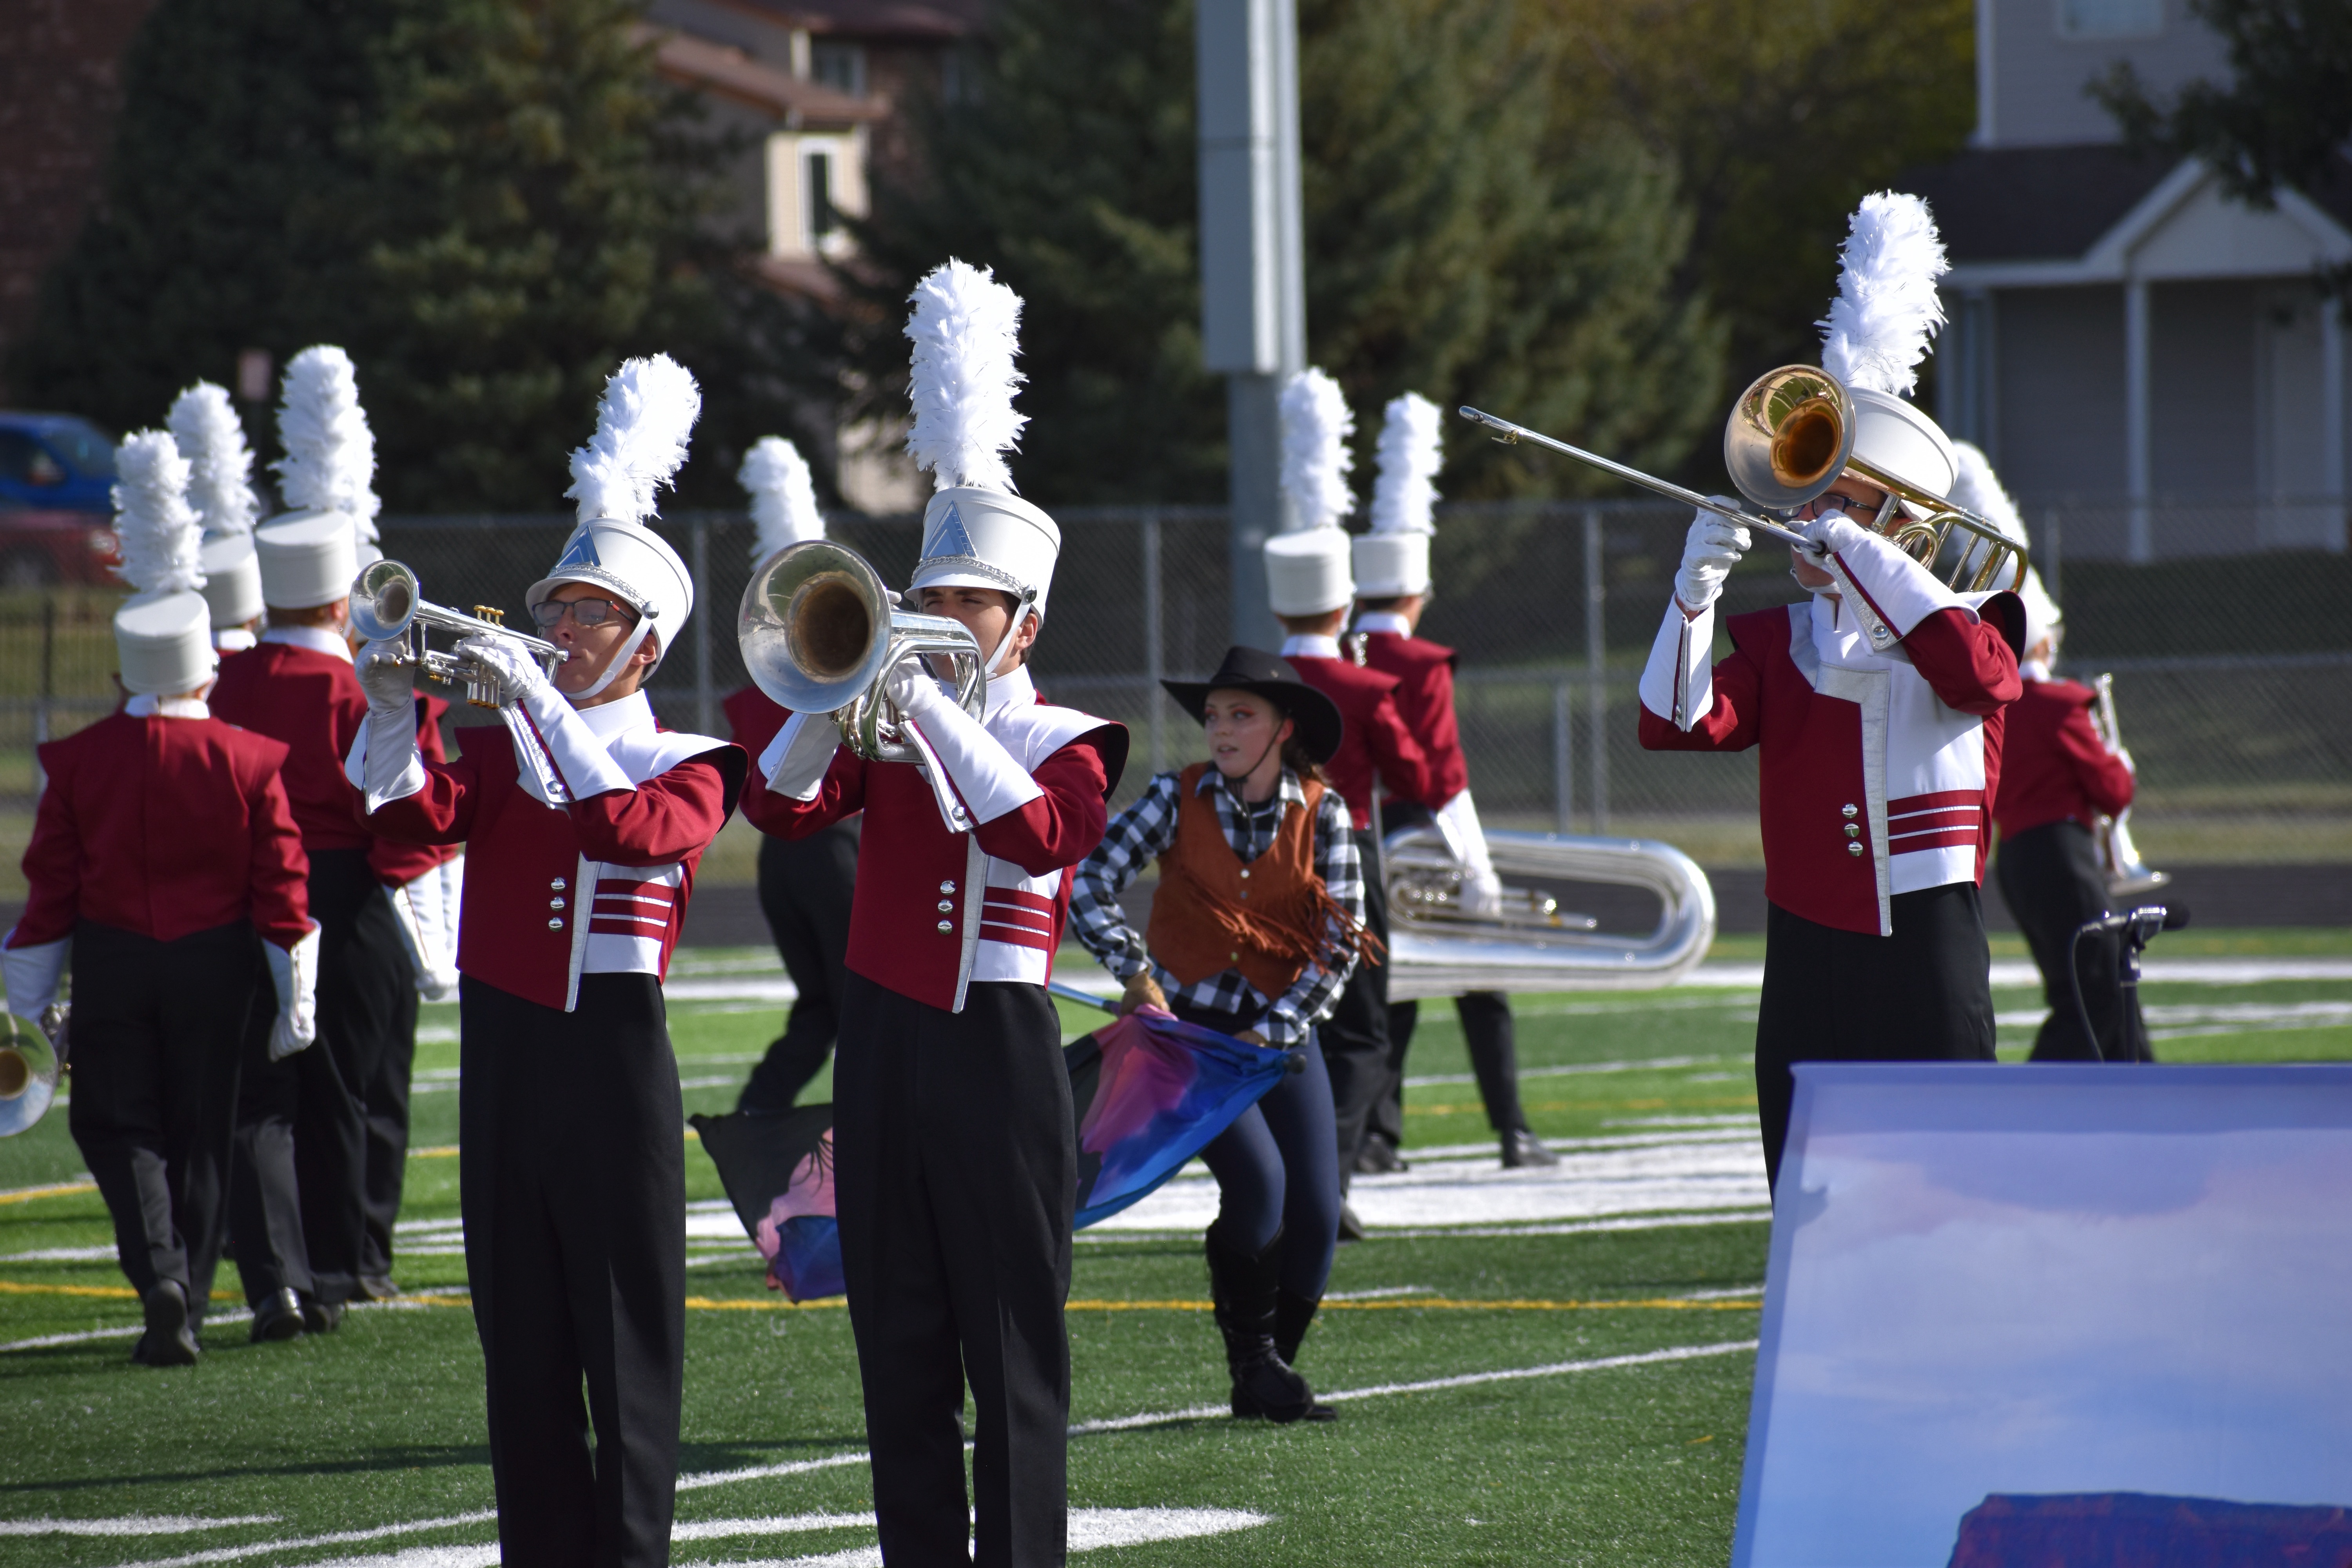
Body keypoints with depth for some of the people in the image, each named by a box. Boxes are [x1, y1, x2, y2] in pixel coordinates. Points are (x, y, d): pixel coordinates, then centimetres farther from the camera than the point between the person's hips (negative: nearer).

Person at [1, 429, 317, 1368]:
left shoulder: (78, 763, -6)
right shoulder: (248, 763, -6)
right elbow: (281, 887, -5)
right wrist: (294, 1000, 2)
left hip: (113, 963, -1)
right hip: (216, 966, 1)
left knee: (117, 1123, 9)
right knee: (200, 1135, 11)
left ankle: (158, 1272, -16)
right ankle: (186, 1310, 11)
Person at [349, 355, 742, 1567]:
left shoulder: (683, 766, 0)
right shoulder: (502, 751, 13)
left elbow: (642, 830, -22)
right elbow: (409, 821, -1)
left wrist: (543, 705, -25)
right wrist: (395, 715, -18)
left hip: (609, 1057, -5)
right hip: (501, 1058, 5)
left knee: (628, 1333, -3)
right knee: (521, 1338, 7)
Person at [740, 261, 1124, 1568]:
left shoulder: (1069, 743, -1)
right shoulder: (887, 731, 12)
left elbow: (1041, 834, -22)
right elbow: (782, 807, -1)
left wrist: (932, 708, -23)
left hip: (998, 1052, -5)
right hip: (884, 1049, 5)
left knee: (1014, 1350, -3)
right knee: (900, 1349, 6)